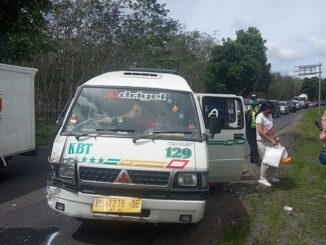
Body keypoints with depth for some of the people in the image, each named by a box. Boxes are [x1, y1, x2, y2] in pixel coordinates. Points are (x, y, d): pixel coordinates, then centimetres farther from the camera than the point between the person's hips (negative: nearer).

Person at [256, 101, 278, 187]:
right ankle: (262, 178, 4)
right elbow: (260, 132, -24)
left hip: (270, 141, 8)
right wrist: (271, 140, -24)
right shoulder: (260, 117, -16)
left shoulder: (270, 116, 10)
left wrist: (274, 138, 9)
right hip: (262, 141, -8)